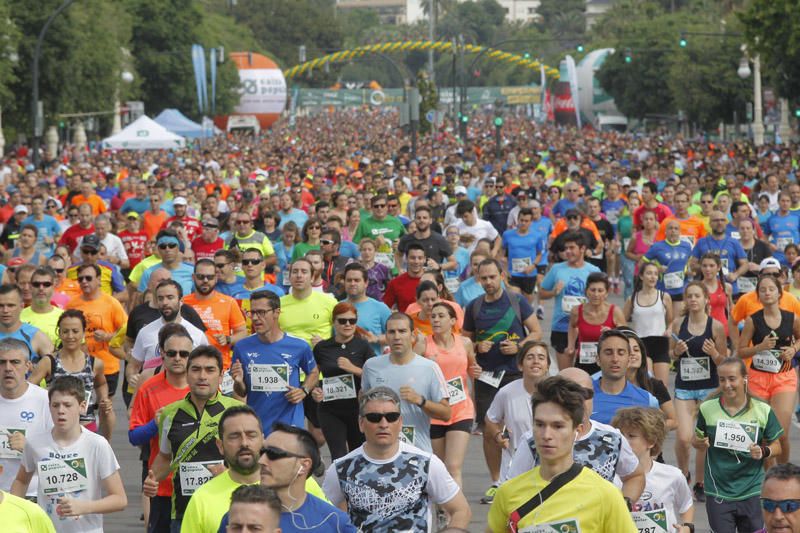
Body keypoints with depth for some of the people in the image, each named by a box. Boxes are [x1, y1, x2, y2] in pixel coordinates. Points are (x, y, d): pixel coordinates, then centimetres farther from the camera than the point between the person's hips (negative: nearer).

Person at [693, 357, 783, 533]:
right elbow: (696, 440, 11)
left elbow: (776, 446, 6)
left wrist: (764, 452, -15)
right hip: (718, 492, 0)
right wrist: (699, 443, -11)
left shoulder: (763, 411, -4)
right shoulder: (707, 409, -2)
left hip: (752, 492, 0)